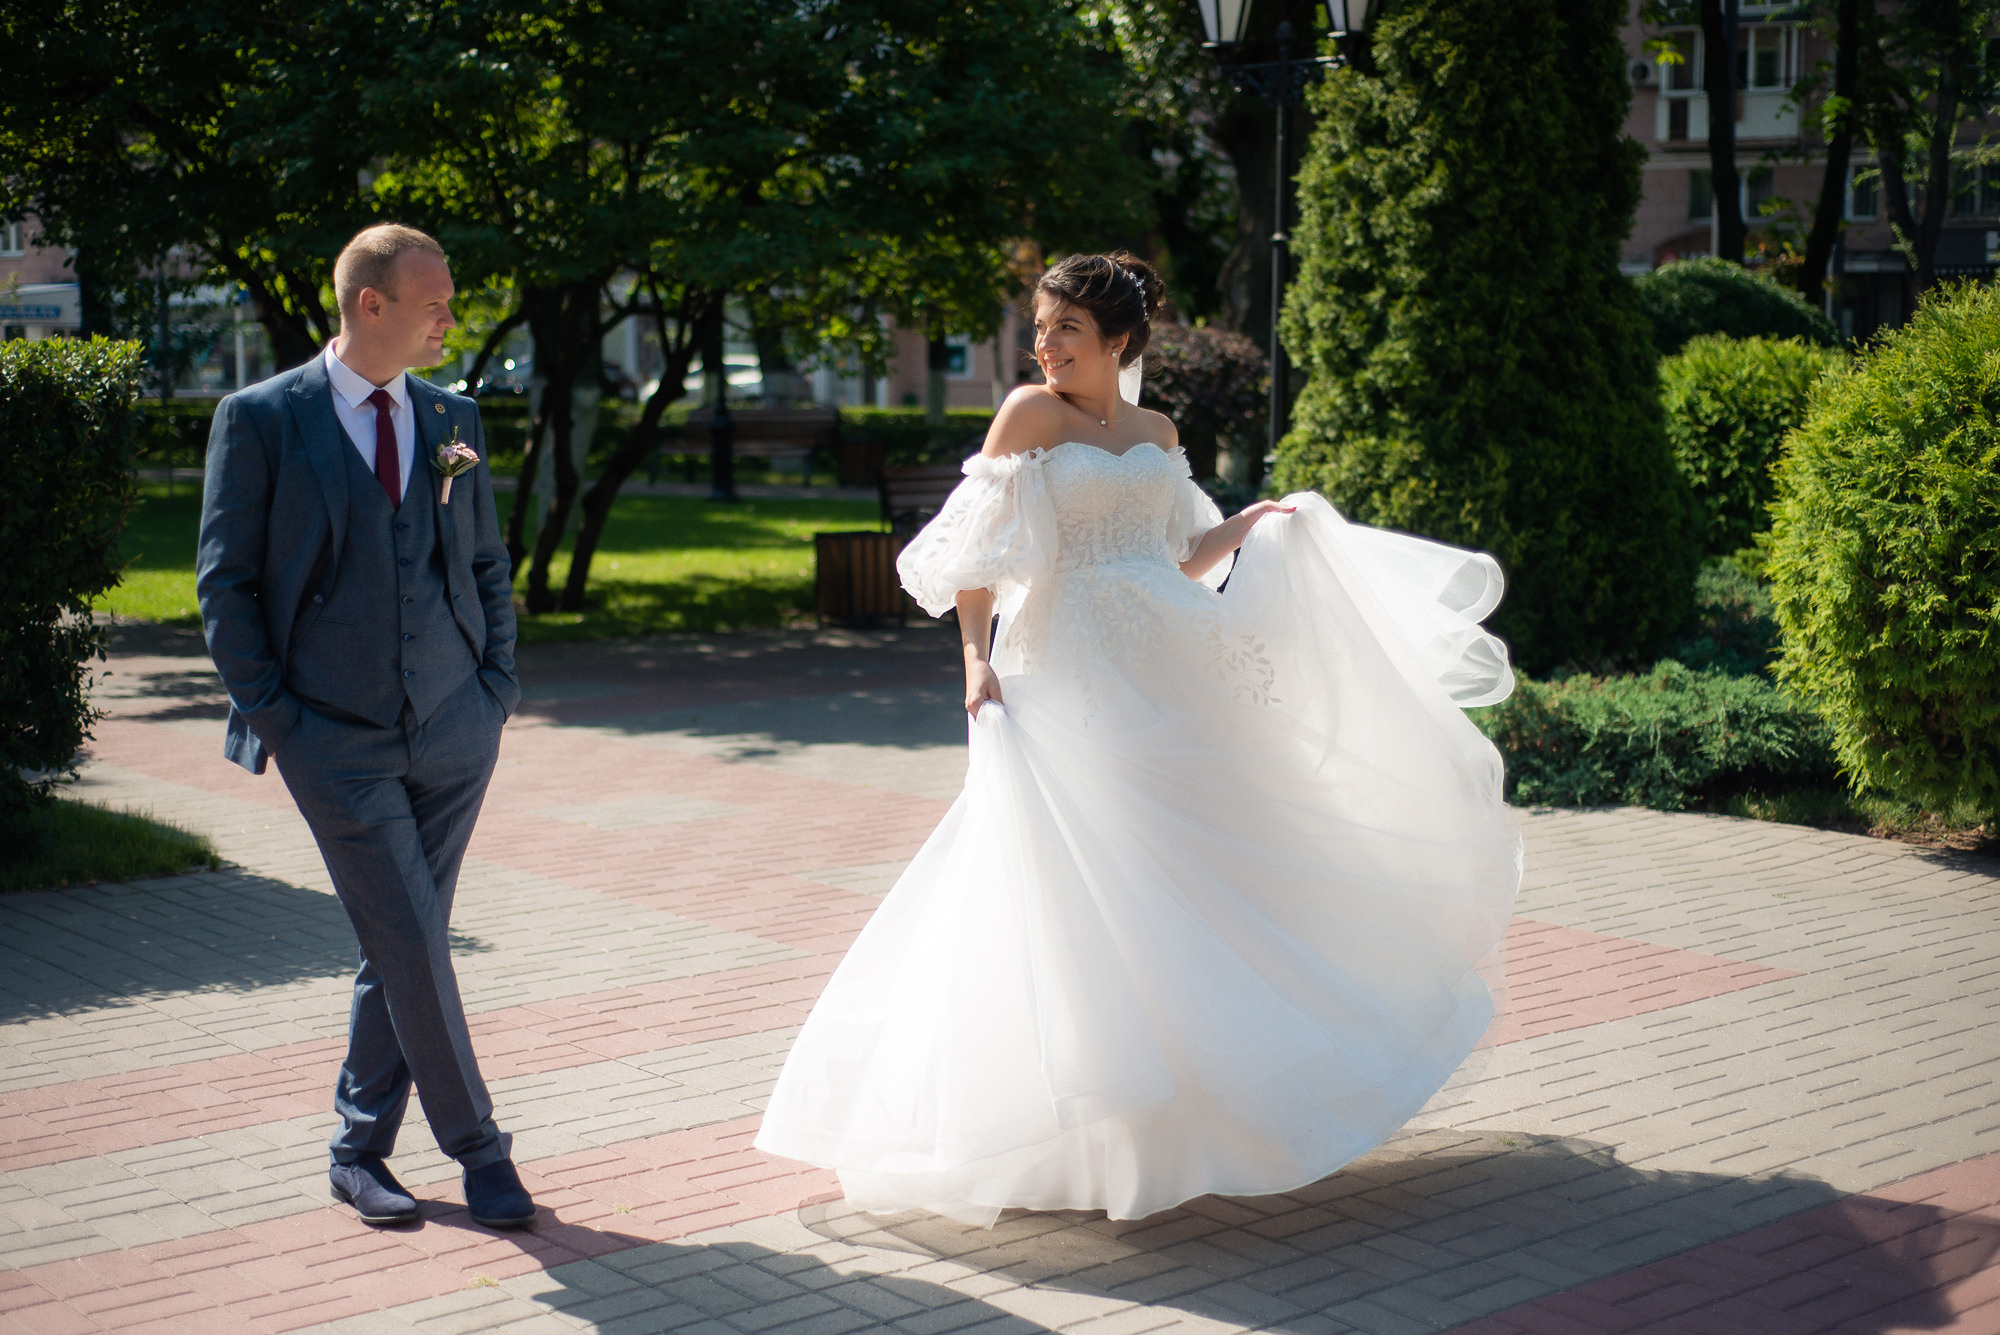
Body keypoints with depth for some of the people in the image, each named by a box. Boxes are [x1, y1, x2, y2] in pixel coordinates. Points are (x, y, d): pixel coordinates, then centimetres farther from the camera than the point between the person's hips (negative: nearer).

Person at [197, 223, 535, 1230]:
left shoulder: (453, 420, 10)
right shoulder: (261, 419, -4)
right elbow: (225, 580, -2)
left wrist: (497, 684, 8)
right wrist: (269, 711, -6)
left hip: (454, 731, 5)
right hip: (339, 740, -4)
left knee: (399, 950, 10)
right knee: (411, 949, -6)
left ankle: (359, 1149, 24)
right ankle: (477, 1149, 8)